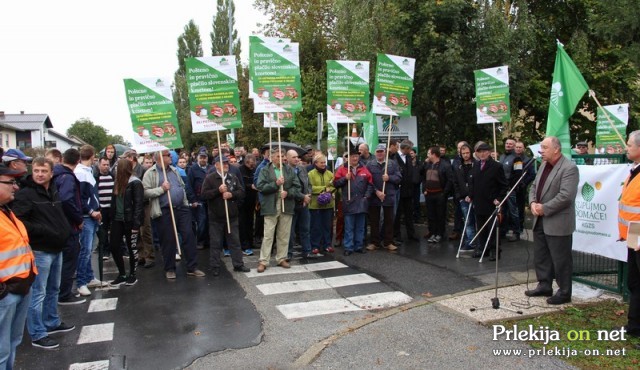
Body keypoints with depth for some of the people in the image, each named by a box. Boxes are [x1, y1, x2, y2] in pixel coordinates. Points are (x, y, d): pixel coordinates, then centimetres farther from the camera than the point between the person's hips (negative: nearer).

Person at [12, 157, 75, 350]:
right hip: (39, 250, -8)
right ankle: (37, 334, 9)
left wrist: (64, 229, 9)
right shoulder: (25, 194, -13)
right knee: (38, 293, -1)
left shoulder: (54, 192, 11)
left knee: (53, 289, 20)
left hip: (56, 248, 8)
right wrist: (42, 230, -24)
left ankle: (52, 323, 35)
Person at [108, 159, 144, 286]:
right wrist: (111, 217, 7)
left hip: (130, 220, -7)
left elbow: (138, 204, -15)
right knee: (114, 247, 5)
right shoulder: (118, 182, 10)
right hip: (117, 219, 7)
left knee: (132, 248, 6)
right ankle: (121, 275, 19)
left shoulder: (135, 183, -11)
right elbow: (114, 201, 15)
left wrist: (136, 223, -19)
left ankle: (132, 275, 20)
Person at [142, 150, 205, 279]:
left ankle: (192, 267, 11)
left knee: (189, 236, 3)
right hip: (165, 212, -5)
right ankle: (170, 269, 20)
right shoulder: (151, 173, -4)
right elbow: (145, 192, -12)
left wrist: (186, 203, 16)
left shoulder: (173, 170, 14)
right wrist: (161, 189, -18)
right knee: (168, 240, 3)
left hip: (182, 208, 5)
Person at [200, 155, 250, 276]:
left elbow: (241, 192, 4)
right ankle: (215, 267, 15)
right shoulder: (210, 178, -4)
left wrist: (231, 194, -14)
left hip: (232, 216, 4)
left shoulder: (233, 178, 9)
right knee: (216, 243, 5)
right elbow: (203, 195, -11)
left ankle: (238, 264, 19)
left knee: (235, 241, 10)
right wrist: (218, 191, -20)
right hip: (216, 217, -3)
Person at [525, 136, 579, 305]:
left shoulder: (569, 168, -15)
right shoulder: (544, 165, 12)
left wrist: (544, 208, -18)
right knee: (540, 256, 17)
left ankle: (564, 293, 16)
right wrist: (533, 202, -3)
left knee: (561, 260, 3)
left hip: (558, 223, -8)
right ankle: (544, 286, 31)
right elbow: (534, 187, 15)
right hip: (540, 221, 9)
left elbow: (566, 196, -23)